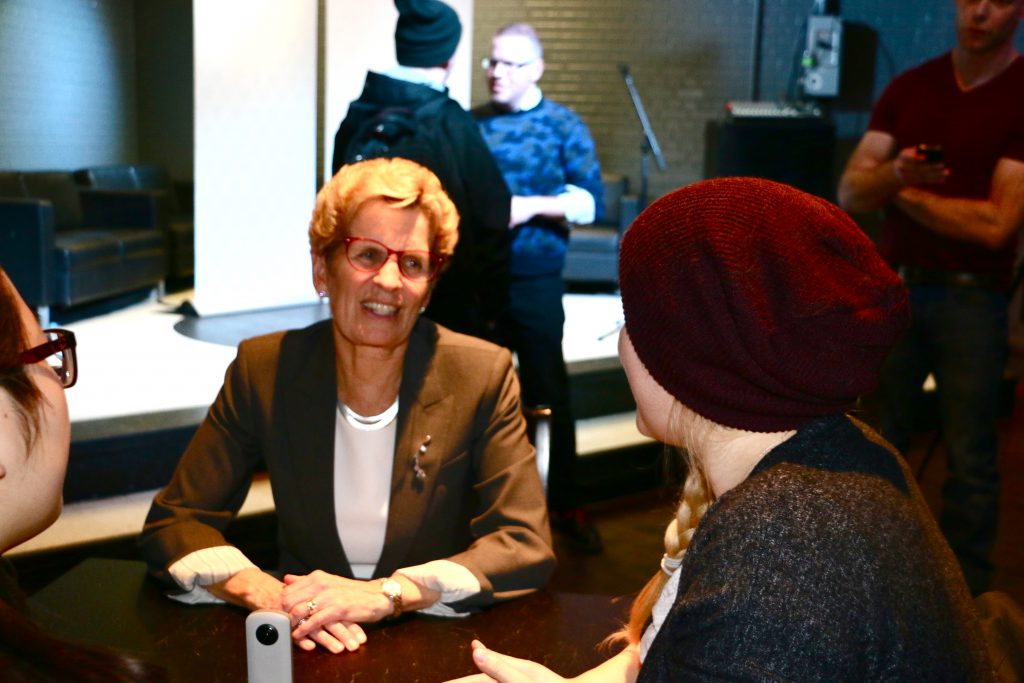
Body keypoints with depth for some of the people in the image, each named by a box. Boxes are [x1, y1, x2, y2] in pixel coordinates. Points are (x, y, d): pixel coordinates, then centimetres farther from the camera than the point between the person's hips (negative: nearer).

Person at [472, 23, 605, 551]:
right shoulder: (472, 124, 7)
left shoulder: (564, 126, -2)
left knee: (547, 393, 3)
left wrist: (531, 206, -19)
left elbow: (590, 201, -8)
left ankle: (565, 504, 14)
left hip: (536, 282, -3)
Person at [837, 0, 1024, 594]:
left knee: (970, 457, 6)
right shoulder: (909, 87, 5)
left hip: (972, 299, -4)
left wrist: (900, 191, -8)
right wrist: (894, 175, -22)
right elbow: (849, 194, 0)